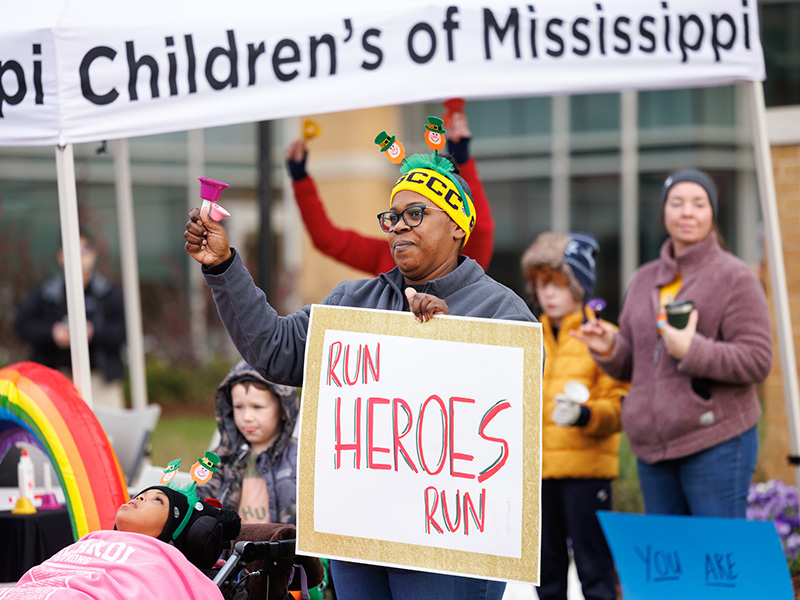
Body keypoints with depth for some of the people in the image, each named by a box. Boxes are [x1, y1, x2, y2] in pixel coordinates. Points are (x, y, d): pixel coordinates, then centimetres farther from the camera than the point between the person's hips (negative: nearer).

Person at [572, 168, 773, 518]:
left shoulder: (734, 278, -3)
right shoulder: (644, 280, 17)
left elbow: (756, 361, -10)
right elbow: (629, 366, 20)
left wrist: (692, 350, -20)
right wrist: (608, 349, -2)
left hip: (717, 442, -7)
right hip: (653, 447, 7)